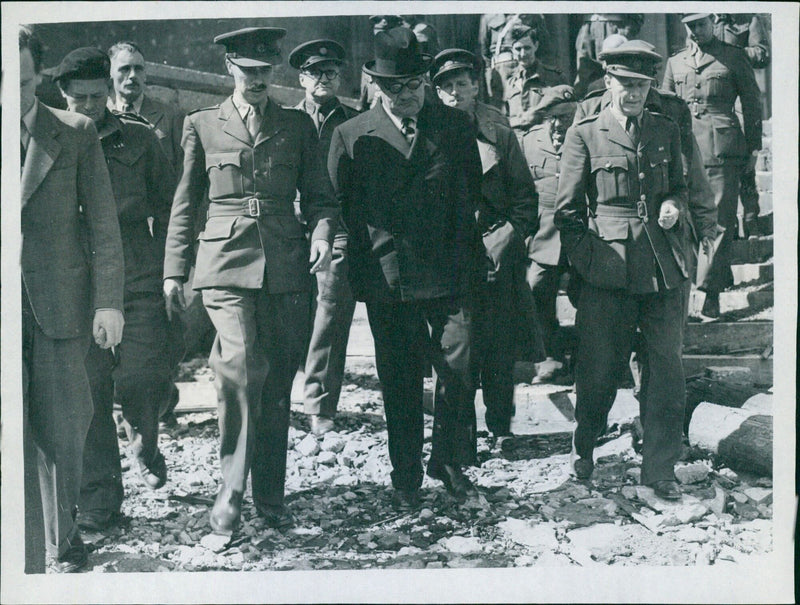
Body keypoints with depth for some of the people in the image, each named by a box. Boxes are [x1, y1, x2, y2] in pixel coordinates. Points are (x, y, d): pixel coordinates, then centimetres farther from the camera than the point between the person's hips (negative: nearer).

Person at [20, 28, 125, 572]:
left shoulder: (76, 133, 6)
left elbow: (103, 223, 4)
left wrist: (108, 301, -4)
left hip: (59, 304, 0)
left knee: (62, 433, 4)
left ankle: (63, 548, 22)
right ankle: (28, 558, 10)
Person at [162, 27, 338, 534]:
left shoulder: (298, 125, 13)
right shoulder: (202, 125, 11)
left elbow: (320, 196, 14)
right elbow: (185, 204, 13)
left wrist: (322, 235, -7)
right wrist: (174, 272, 10)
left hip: (286, 269, 2)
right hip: (228, 265, -2)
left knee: (277, 385, 5)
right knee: (243, 367, -21)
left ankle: (271, 496, 18)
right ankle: (231, 491, -6)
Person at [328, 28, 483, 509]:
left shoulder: (456, 126, 8)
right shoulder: (352, 136, 4)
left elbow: (474, 194, 12)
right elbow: (338, 208, 7)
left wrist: (467, 259, 7)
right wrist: (359, 270, 2)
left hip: (449, 275, 1)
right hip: (387, 280, 0)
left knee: (459, 369, -5)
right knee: (400, 384, 6)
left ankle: (450, 461, 18)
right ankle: (406, 479, 21)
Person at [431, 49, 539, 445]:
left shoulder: (501, 136, 8)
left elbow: (525, 197, 8)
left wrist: (503, 240, -4)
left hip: (497, 259, 0)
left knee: (501, 346, 2)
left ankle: (501, 427, 16)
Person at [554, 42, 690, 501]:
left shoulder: (667, 132, 13)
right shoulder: (584, 135, 2)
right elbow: (568, 209, 5)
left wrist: (675, 205, 2)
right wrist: (585, 259, 0)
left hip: (664, 269, 3)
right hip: (608, 270, -3)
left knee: (668, 369, 3)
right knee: (599, 370, 4)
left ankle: (660, 469, 17)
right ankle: (584, 449, 30)